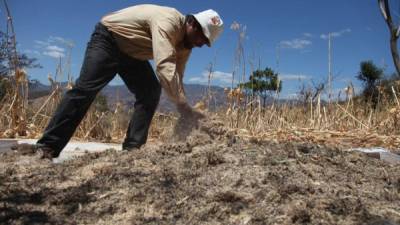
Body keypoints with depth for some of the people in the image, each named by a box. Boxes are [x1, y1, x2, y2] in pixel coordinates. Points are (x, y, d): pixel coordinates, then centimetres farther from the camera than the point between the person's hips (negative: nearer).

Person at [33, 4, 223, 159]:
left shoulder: (184, 42, -4)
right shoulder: (167, 21, -32)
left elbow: (176, 78, -5)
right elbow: (164, 66, -45)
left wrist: (185, 115, -13)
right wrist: (182, 104, -44)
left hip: (132, 53, 8)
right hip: (108, 38, -8)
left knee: (151, 93, -10)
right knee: (84, 89, -17)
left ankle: (132, 148, -6)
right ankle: (47, 146, -11)